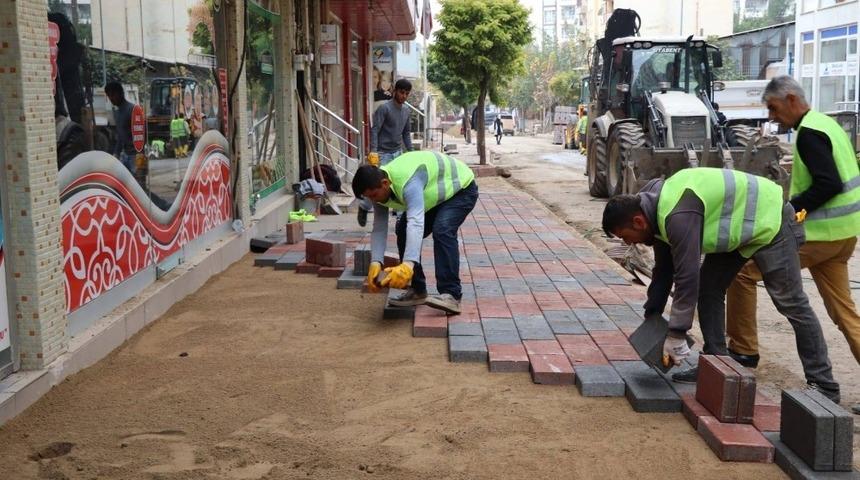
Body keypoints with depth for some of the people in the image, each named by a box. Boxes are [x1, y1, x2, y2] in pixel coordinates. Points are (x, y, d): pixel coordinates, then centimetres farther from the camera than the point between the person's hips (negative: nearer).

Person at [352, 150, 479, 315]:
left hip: (461, 188, -8)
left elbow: (416, 223, -52)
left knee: (442, 230, -31)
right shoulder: (378, 187, -15)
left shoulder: (408, 183, -42)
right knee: (404, 232, -1)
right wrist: (375, 263, -27)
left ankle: (451, 295, -29)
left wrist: (408, 265, -62)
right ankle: (417, 291, 8)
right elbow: (379, 229, -14)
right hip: (433, 195, 9)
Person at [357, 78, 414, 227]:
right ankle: (364, 207, 15)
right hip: (383, 153, -6)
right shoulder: (384, 108, -12)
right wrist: (373, 151, -24)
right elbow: (374, 130, -15)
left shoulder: (406, 110, 10)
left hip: (398, 153, 7)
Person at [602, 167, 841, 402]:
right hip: (738, 227, 10)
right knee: (708, 289, 5)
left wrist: (675, 336, -27)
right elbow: (663, 269, 8)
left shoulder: (677, 216, -34)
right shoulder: (657, 207, -2)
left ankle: (824, 385, 4)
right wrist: (652, 316, 10)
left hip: (770, 221, -10)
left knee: (791, 303, -5)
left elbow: (687, 277, -34)